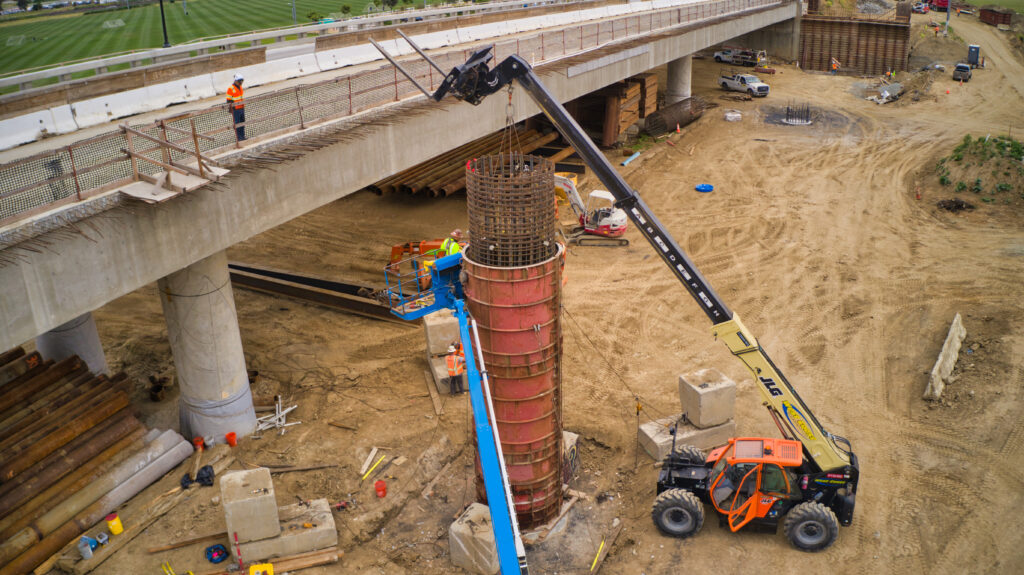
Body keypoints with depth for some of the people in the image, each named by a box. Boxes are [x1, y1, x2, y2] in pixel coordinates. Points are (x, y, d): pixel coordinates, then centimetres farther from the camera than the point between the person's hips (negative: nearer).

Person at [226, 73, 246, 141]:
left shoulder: (240, 87, 11)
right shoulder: (231, 88, -14)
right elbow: (229, 100, -11)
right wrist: (229, 107, -12)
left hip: (241, 108, 8)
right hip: (235, 109, -8)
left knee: (242, 123, 12)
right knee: (237, 123, -3)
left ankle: (242, 136, 21)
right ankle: (239, 138, 1)